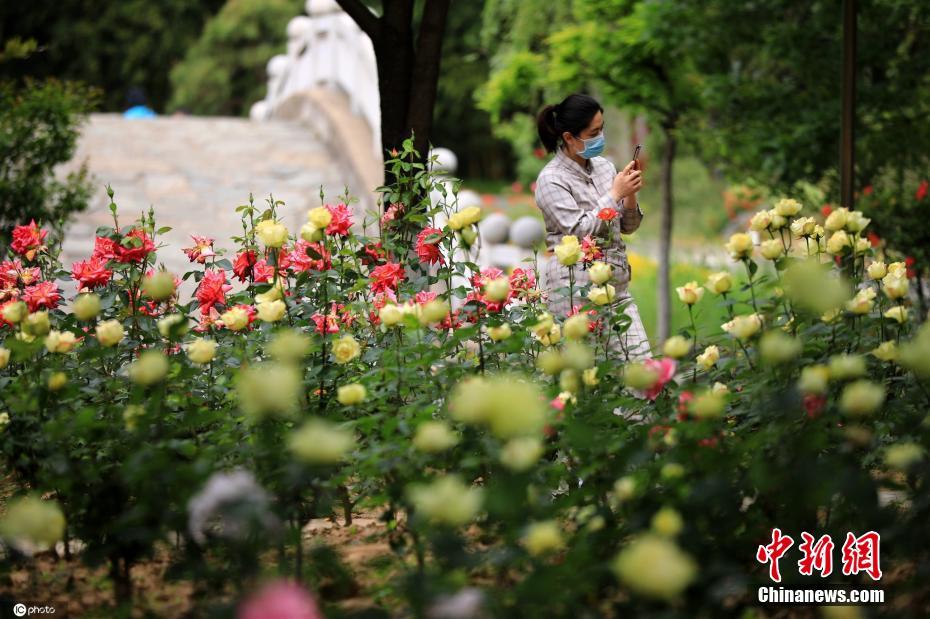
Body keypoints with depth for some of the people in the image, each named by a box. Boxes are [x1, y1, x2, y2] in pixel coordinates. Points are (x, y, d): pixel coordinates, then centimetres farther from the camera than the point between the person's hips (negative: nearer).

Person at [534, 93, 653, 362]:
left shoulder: (604, 166, 11)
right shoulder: (551, 179, -7)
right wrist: (615, 193, -11)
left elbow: (627, 227, 17)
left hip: (617, 285, 6)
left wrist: (630, 196, -3)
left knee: (641, 364, -2)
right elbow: (580, 232, -15)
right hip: (576, 289, -6)